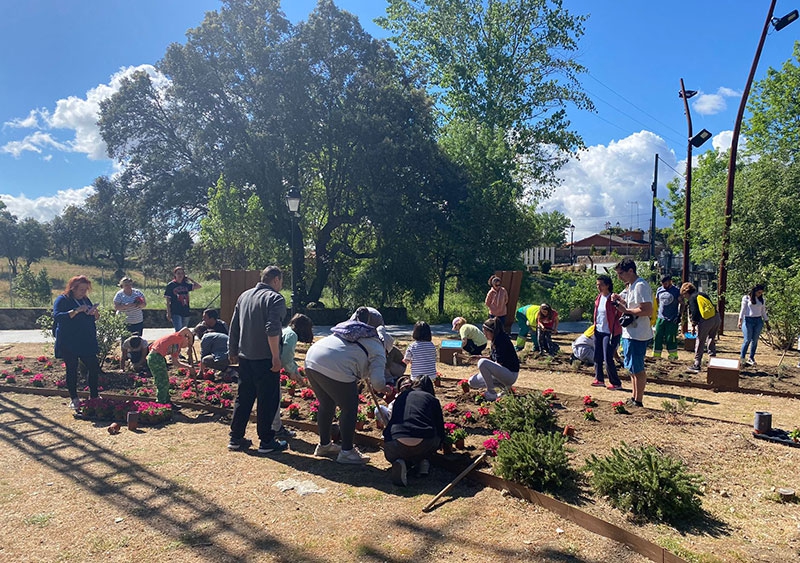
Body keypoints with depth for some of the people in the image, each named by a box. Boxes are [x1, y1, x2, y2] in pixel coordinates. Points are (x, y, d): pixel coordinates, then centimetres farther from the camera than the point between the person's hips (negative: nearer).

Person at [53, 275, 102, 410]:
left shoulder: (86, 300, 13)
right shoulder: (62, 300, -6)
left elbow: (94, 318, 20)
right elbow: (57, 316, -22)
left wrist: (95, 314, -3)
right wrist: (76, 311, -28)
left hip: (87, 342, 6)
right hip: (69, 344, -6)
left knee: (94, 368, 4)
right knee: (72, 370, 5)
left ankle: (94, 396, 16)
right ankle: (74, 399, 17)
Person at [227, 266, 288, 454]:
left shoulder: (244, 296, 14)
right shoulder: (275, 298, -11)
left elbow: (234, 327, 19)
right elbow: (272, 330, -22)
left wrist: (233, 351, 27)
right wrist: (276, 357, -20)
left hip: (245, 357, 8)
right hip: (265, 358, -7)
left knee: (243, 398, 16)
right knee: (268, 400, 2)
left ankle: (236, 438, 22)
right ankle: (266, 442, 9)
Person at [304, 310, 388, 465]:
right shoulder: (378, 350, 8)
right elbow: (377, 381, -5)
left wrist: (361, 377, 34)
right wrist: (383, 388, 17)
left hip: (311, 360, 8)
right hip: (335, 369, -8)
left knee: (326, 405, 25)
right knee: (349, 408, 10)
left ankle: (324, 445, 39)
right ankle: (347, 452, 18)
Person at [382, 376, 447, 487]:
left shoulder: (399, 398, 26)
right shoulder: (431, 399, 19)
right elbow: (440, 427, 24)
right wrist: (439, 443, 45)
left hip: (396, 447, 1)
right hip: (424, 446, 0)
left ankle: (400, 462, 3)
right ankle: (423, 460, 14)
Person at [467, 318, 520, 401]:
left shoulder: (501, 340, -20)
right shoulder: (495, 340, 7)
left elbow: (500, 363, -22)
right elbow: (492, 358, 15)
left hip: (511, 374, -10)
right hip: (503, 372, 10)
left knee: (482, 363, -29)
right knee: (473, 382, 7)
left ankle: (491, 394, -17)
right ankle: (503, 385, 8)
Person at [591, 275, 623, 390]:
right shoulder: (598, 298, 9)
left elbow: (619, 317, -12)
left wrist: (614, 334, -15)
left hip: (609, 333, -7)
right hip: (598, 332, 7)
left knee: (608, 359, -6)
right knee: (597, 357, 12)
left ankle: (616, 383, 7)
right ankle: (599, 379, 24)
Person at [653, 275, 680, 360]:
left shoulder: (676, 291, -5)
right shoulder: (659, 290, 7)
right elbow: (656, 302, 16)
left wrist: (680, 316, -7)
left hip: (672, 319, -4)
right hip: (660, 318, 4)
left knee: (671, 338, -3)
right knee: (658, 336, 4)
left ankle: (673, 354, 9)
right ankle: (656, 354, 11)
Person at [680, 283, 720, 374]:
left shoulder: (692, 298, 0)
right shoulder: (702, 294, 22)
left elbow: (694, 313, -9)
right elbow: (711, 306, 21)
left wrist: (693, 326, -2)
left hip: (705, 320, -7)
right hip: (716, 318, 7)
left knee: (700, 343, 3)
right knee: (711, 340, 21)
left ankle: (696, 366, 7)